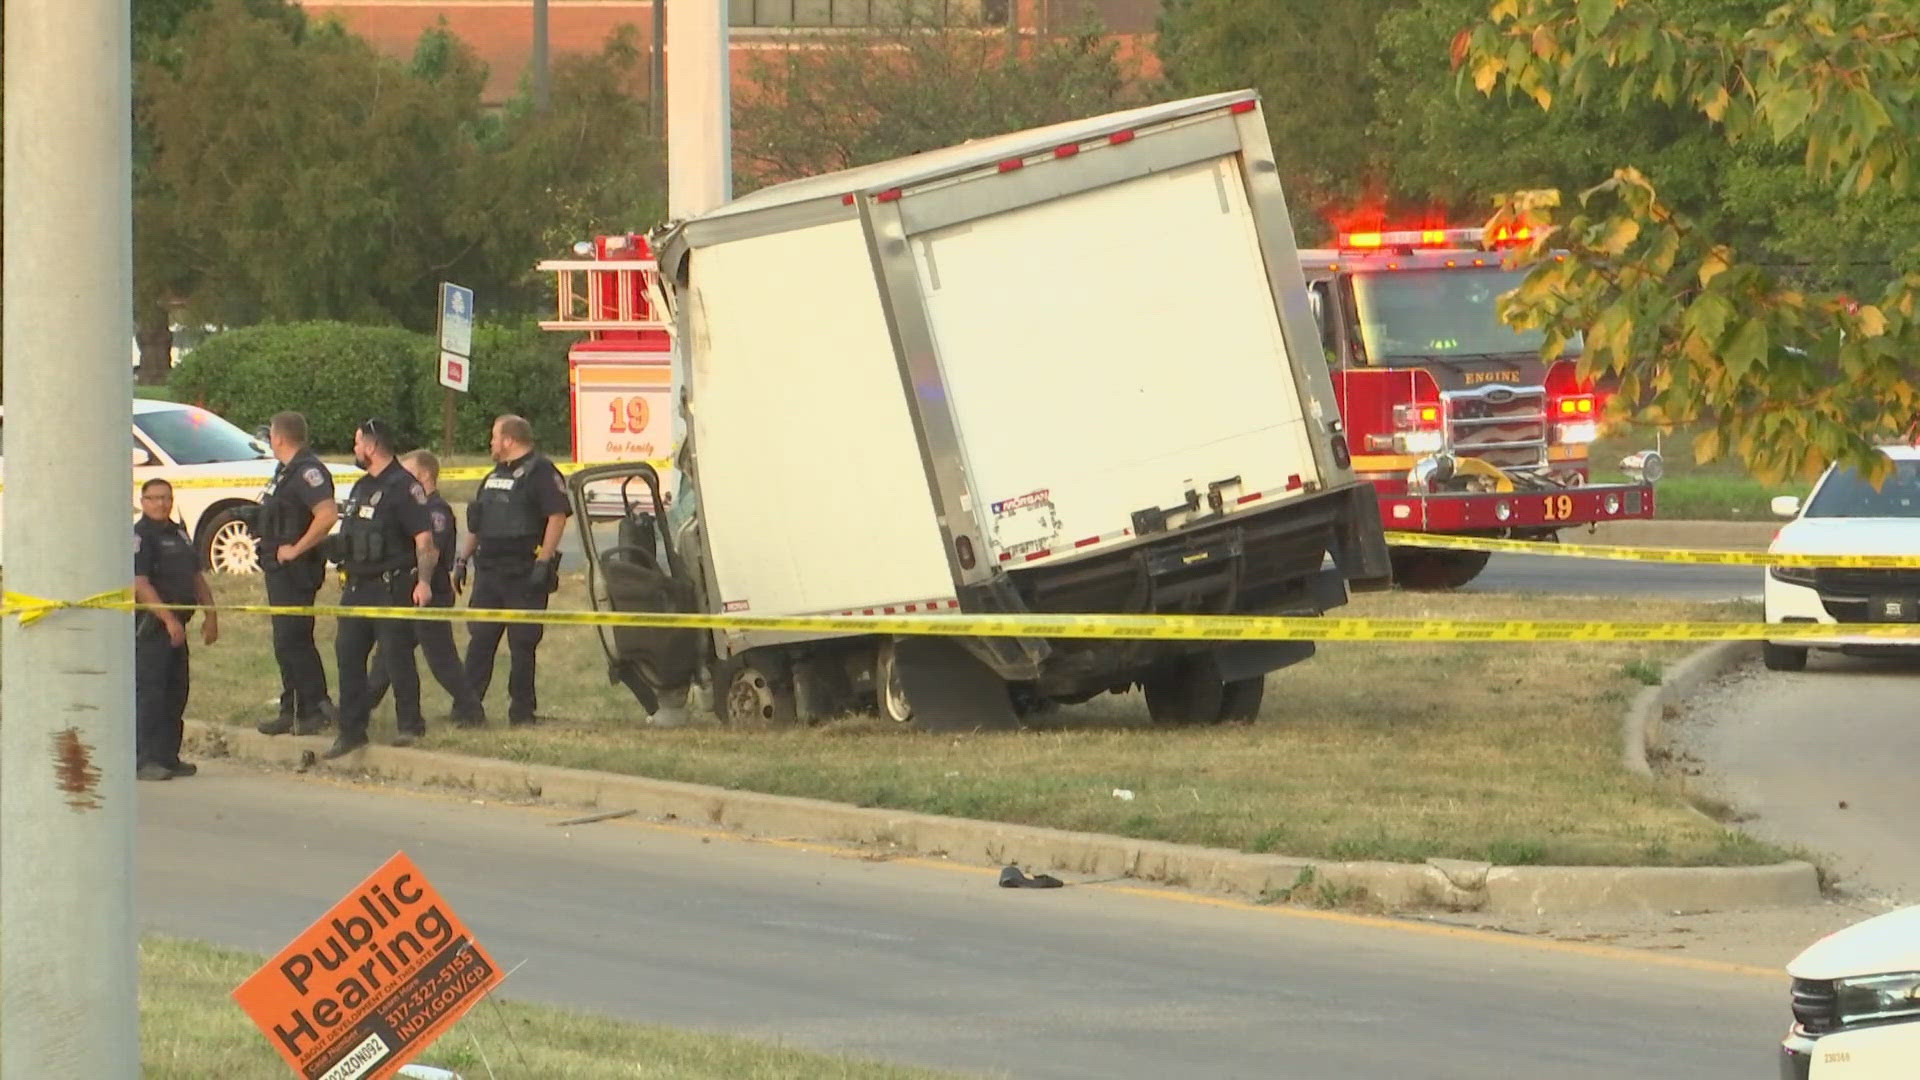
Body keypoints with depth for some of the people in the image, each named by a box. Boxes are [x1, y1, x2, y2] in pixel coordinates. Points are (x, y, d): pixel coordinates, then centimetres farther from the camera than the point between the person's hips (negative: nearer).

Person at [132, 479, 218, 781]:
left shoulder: (179, 534, 18)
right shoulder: (140, 536, -10)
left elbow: (196, 577, 25)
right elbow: (140, 585, -18)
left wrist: (211, 614, 18)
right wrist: (168, 619, -23)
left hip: (175, 624, 9)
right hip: (150, 625, -9)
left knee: (176, 692, 11)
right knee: (148, 692, -10)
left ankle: (167, 756, 17)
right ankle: (142, 760, -11)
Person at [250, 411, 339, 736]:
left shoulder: (307, 471, -17)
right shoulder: (286, 471, 16)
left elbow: (327, 514, -30)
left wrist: (296, 549, -23)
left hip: (296, 571, -11)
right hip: (279, 571, 11)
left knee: (293, 642, -10)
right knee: (286, 643, 14)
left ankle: (318, 709, -6)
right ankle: (291, 711, 19)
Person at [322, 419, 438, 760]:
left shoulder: (403, 487, -11)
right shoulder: (361, 487, 18)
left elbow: (424, 539, -17)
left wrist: (423, 581, -26)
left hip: (391, 587, -9)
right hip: (357, 587, 9)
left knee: (396, 655, -5)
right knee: (347, 654, 5)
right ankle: (352, 729, 9)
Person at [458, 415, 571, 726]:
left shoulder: (540, 472, -7)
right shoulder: (494, 477, 20)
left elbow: (558, 516, -16)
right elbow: (476, 525, 26)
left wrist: (543, 561, -21)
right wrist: (462, 560, 19)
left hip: (524, 572, -7)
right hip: (488, 572, 7)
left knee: (522, 644, -2)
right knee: (479, 641, 4)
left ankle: (522, 710, 4)